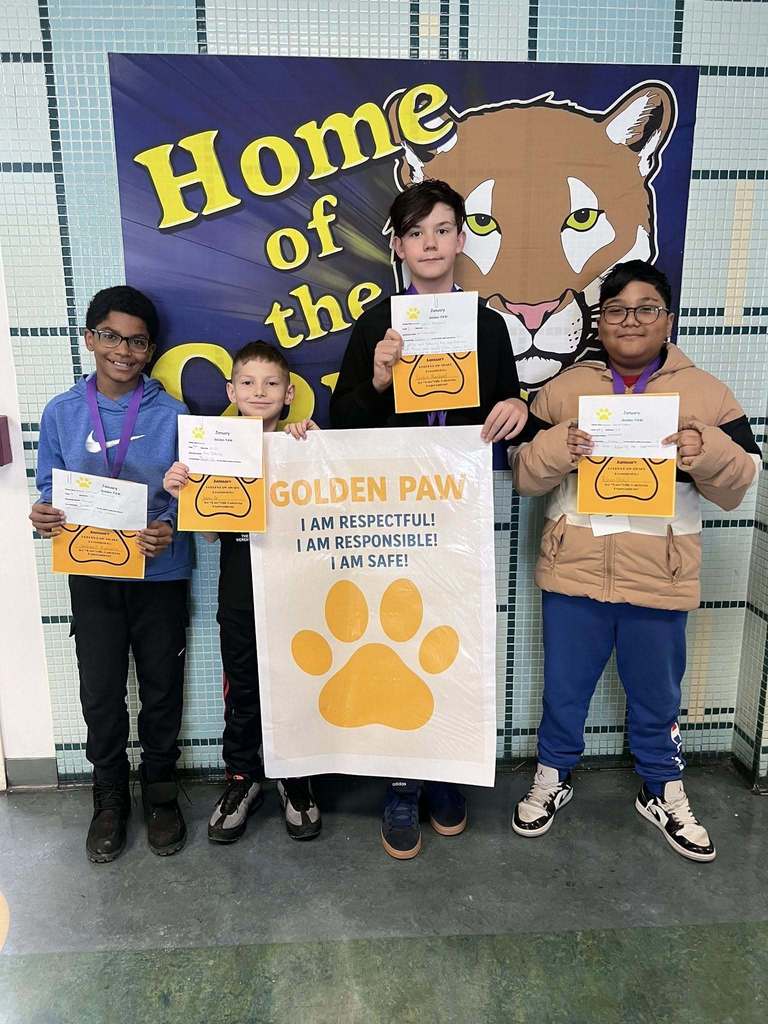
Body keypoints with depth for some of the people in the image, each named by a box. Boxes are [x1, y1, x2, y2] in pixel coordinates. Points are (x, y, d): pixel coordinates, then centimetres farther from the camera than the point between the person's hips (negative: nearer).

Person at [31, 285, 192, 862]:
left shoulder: (172, 414, -5)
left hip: (160, 574, -1)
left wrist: (168, 527, -22)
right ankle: (110, 798, 34)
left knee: (162, 690, 12)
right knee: (100, 695, 11)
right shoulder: (62, 413, 0)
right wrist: (45, 516, -15)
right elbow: (50, 488, 7)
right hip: (91, 576, 1)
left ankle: (160, 792, 35)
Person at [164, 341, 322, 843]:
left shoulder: (303, 446, -1)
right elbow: (209, 529, 2)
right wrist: (181, 491, -14)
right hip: (239, 595, 1)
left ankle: (296, 779, 31)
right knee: (242, 691, 13)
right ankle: (243, 778, 32)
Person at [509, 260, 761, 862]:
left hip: (659, 580, 0)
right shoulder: (564, 389, 3)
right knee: (564, 688, 15)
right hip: (574, 571, 0)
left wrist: (709, 453, -22)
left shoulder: (707, 393, 2)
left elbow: (738, 486, -2)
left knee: (656, 696, 17)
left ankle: (663, 792, 41)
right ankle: (554, 778, 38)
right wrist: (558, 447, -21)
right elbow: (525, 475, -1)